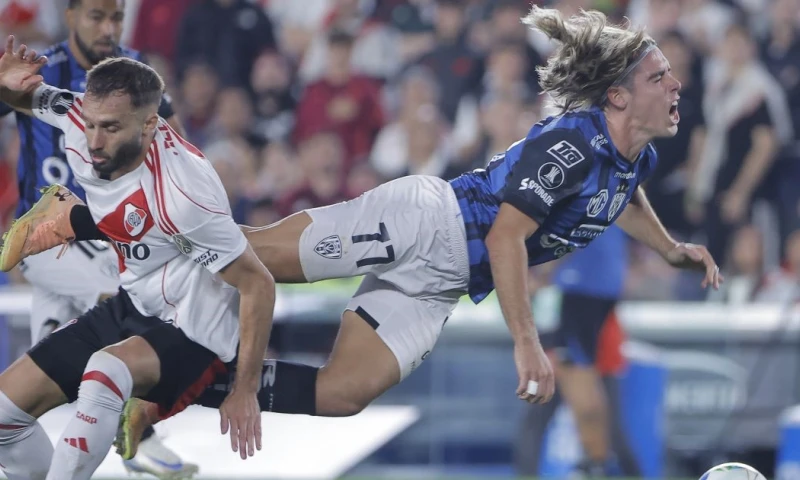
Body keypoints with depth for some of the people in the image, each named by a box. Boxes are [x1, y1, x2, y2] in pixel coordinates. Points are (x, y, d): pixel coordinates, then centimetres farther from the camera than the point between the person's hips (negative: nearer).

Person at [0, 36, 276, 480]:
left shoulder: (180, 193, -32)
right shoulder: (80, 118, -14)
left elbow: (258, 285, -23)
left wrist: (245, 391, -19)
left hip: (192, 332, -8)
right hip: (130, 309, 8)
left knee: (105, 372, -38)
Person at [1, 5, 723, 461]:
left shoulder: (634, 157, 11)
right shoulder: (573, 142, -18)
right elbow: (505, 235, -24)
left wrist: (676, 250, 43)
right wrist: (527, 343, -26)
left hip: (437, 283, 8)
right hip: (423, 221, -8)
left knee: (342, 395, -8)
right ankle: (77, 222, -3)